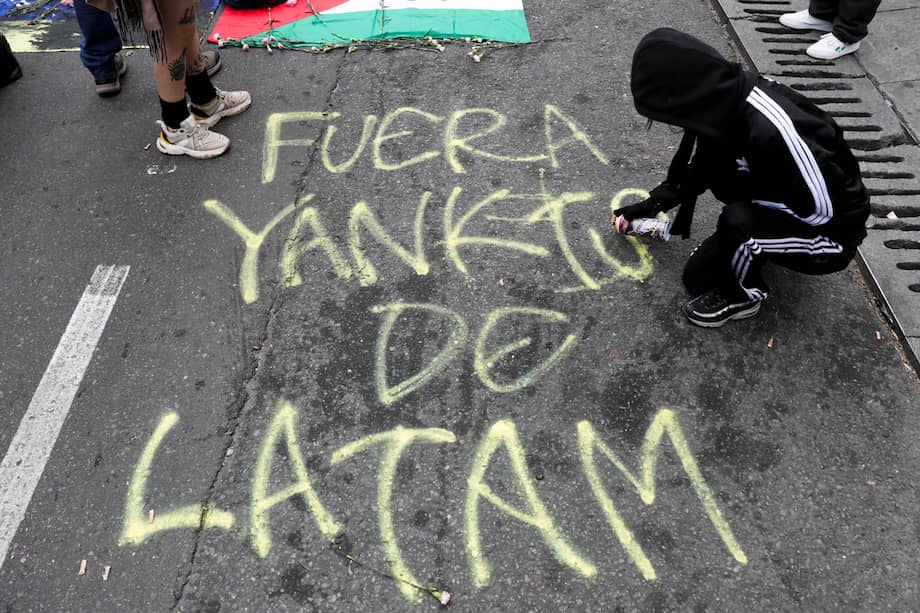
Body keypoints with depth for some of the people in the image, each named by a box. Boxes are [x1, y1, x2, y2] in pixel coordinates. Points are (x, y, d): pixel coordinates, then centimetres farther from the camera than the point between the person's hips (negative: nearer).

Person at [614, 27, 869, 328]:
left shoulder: (771, 129, -38)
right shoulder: (723, 100, -11)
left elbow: (820, 209, -30)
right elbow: (697, 166, 9)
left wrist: (741, 191, -21)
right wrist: (654, 203, 15)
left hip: (831, 233, -7)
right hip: (790, 203, 7)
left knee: (737, 221, -32)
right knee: (698, 276, 0)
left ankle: (744, 296, -5)